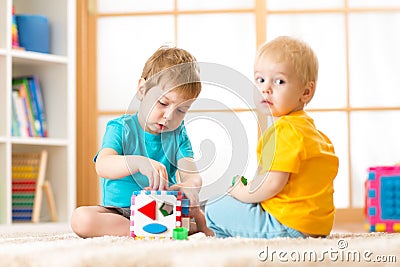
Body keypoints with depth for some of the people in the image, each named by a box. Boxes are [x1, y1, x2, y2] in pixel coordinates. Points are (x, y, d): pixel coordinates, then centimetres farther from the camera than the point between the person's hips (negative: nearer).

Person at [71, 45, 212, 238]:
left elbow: (191, 174, -6)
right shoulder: (120, 128, -4)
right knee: (81, 218, -33)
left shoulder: (178, 134, 8)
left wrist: (189, 186, -33)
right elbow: (102, 166, -23)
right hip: (120, 212, -2)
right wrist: (138, 163, -43)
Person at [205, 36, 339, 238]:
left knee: (214, 210, -2)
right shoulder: (308, 127, 15)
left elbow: (273, 182, -25)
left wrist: (242, 192, -6)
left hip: (288, 225, -10)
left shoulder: (284, 131, -18)